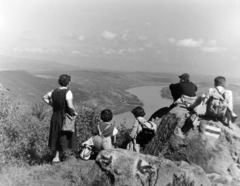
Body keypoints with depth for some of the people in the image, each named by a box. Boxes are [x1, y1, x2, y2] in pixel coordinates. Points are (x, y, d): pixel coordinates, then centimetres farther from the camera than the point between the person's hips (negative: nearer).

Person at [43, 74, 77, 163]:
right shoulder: (68, 92, -19)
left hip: (55, 116, 6)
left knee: (56, 136, 19)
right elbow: (70, 106, -27)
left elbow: (44, 97, 13)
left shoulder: (54, 91, 1)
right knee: (64, 136, 9)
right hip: (66, 117, -6)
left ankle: (55, 155, 28)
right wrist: (74, 112, -9)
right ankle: (56, 156, 9)